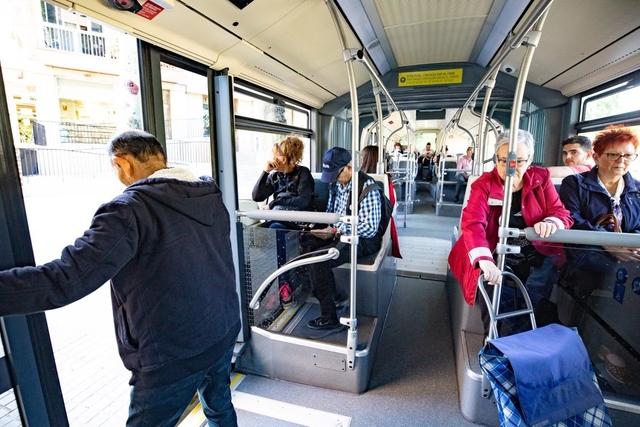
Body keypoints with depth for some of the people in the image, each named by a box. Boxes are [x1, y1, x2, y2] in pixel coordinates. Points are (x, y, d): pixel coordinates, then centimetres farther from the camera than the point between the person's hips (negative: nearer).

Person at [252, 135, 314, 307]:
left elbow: (304, 201, -11)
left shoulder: (303, 173, 2)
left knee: (275, 228, -36)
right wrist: (265, 171, 3)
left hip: (297, 220, -5)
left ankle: (282, 283, -33)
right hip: (277, 219, 5)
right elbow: (256, 196, 10)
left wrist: (274, 203, -9)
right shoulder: (275, 176, 17)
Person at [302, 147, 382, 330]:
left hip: (364, 239, -8)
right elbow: (330, 212, 17)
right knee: (306, 245, -11)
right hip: (338, 233, 8)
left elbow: (370, 228, -22)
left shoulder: (367, 186, -19)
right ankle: (331, 295, 5)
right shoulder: (335, 184, 5)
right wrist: (320, 226, -4)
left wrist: (335, 231, -24)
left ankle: (329, 316, -8)